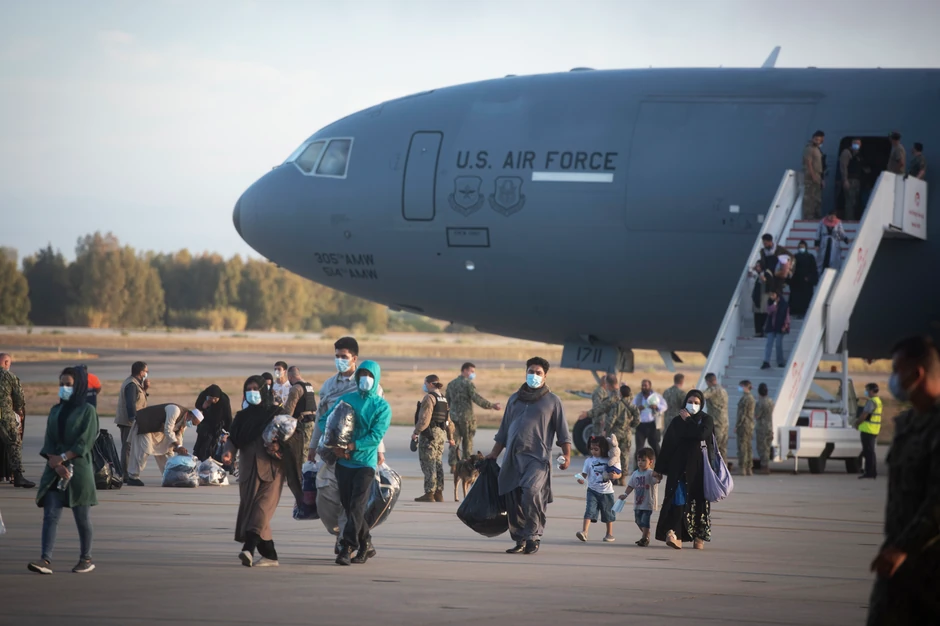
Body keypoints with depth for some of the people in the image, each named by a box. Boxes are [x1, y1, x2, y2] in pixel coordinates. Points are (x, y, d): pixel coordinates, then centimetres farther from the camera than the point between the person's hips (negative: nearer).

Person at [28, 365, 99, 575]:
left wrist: (62, 458, -15)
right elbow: (49, 442, 6)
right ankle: (46, 560, -14)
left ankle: (86, 558, 16)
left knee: (82, 517, 3)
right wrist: (56, 464, -11)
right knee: (50, 514, -7)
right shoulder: (56, 411, 13)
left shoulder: (87, 410, -1)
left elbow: (85, 442, -10)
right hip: (55, 471, 4)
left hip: (79, 469, -4)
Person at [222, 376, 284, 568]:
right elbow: (233, 438, 7)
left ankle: (248, 549, -31)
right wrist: (229, 452, -13)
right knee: (250, 511, 2)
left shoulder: (276, 413, 5)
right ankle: (269, 555, 8)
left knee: (262, 509, -17)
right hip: (248, 469, 5)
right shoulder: (243, 416, 16)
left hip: (270, 468, -5)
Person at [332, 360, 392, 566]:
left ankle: (347, 547, -14)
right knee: (348, 506, 7)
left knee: (357, 506, -11)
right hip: (343, 462, 4)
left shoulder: (382, 407, -2)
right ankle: (366, 545, 21)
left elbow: (375, 436, -12)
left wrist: (351, 446, -21)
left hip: (365, 462, -4)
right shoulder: (346, 399, 10)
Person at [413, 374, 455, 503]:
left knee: (428, 464, -6)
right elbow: (448, 420, 19)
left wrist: (416, 432, -15)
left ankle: (429, 493, -8)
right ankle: (439, 493, 13)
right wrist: (450, 437, 26)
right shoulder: (443, 399, 15)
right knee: (438, 463, 12)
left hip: (430, 434, -9)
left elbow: (424, 418, -20)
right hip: (441, 433, 9)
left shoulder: (429, 398, -12)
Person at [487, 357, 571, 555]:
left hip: (537, 457, -5)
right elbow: (504, 431, 24)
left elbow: (563, 432, 5)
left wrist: (567, 455, -6)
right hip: (513, 457, 5)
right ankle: (520, 540, 11)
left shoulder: (552, 401, 8)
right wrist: (494, 454, 19)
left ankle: (533, 537, -14)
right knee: (513, 501, 2)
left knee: (531, 491, -24)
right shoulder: (514, 399, 20)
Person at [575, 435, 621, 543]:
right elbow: (584, 473, 2)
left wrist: (614, 476, -22)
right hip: (593, 490, 0)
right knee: (590, 511, -14)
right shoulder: (589, 460, 1)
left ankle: (610, 534, 27)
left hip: (606, 491, 0)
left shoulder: (611, 460, -3)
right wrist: (581, 479, -20)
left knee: (608, 513, 12)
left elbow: (619, 474, 1)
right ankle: (584, 532, -21)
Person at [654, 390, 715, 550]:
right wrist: (659, 469, 3)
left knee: (699, 501, 2)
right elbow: (667, 445, 5)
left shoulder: (707, 420, 4)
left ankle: (699, 537, 10)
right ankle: (675, 535, -23)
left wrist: (688, 420, -6)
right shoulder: (677, 421, 7)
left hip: (699, 468, 0)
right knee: (678, 499, -11)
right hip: (679, 467, 0)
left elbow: (702, 434, -18)